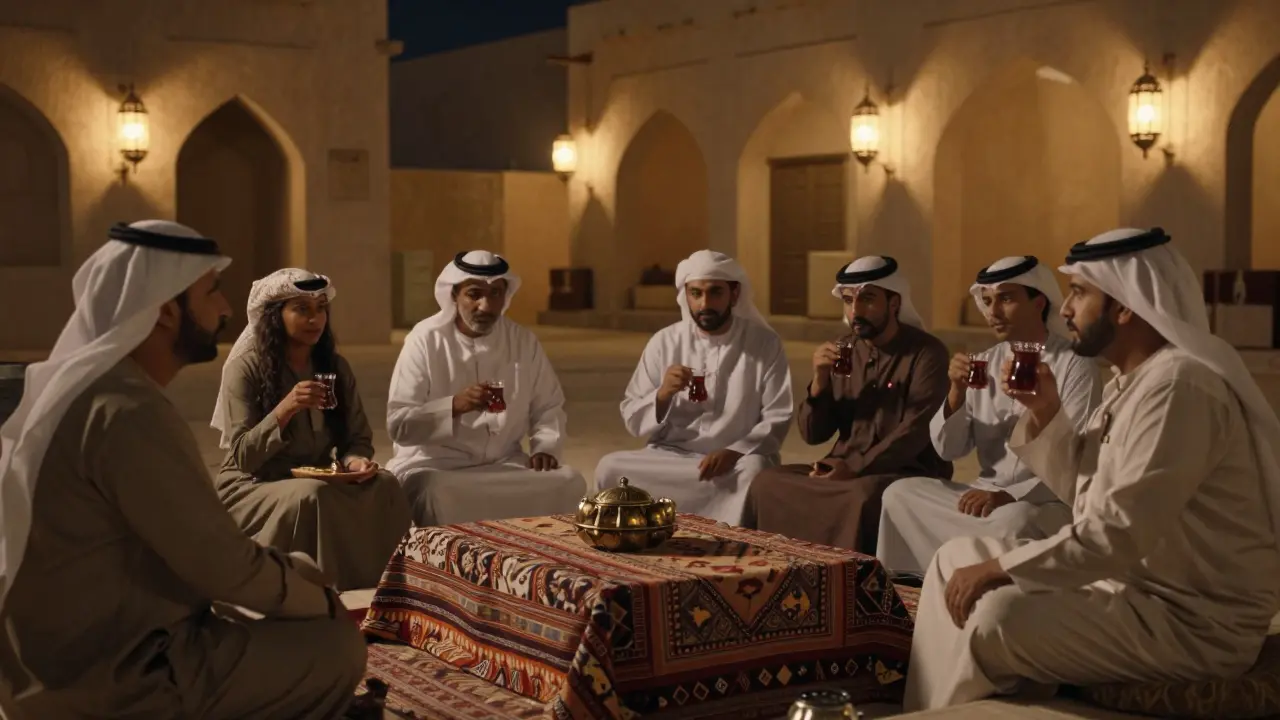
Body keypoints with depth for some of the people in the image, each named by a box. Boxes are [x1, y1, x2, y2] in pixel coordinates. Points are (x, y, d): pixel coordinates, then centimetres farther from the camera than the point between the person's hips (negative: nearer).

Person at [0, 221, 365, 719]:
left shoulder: (87, 383, 7)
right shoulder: (129, 412, -24)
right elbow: (222, 565, -21)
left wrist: (296, 570, 6)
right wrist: (320, 601, -4)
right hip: (110, 678, -10)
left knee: (295, 572, 19)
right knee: (336, 645, -8)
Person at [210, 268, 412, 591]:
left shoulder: (336, 367, 6)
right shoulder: (245, 368, -10)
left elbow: (357, 438, 6)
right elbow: (243, 456, -15)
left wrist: (354, 459, -19)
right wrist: (285, 409, -30)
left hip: (318, 482, 5)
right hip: (253, 486, -5)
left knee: (384, 487, -24)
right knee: (311, 498, -37)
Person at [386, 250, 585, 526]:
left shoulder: (524, 341, 5)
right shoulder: (425, 340, -7)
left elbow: (548, 407, 16)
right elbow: (398, 424, -12)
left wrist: (545, 448, -5)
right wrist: (454, 406, -27)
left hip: (505, 464, 4)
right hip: (434, 466, -4)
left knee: (569, 483, -18)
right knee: (440, 497, -36)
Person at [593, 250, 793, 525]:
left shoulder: (765, 343, -1)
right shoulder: (664, 342, 4)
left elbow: (778, 419, -5)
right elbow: (633, 421, 4)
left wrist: (733, 452, -21)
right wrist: (662, 394, -17)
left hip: (738, 460, -2)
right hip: (670, 457, 2)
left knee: (754, 471, -36)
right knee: (610, 468, -23)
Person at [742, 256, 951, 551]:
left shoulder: (926, 352, -6)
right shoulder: (843, 351, 10)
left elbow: (915, 432, -16)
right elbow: (813, 435, 8)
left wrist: (855, 468, -22)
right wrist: (820, 380, -8)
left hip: (907, 474, -5)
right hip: (845, 470, 5)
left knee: (865, 494, -37)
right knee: (769, 481, -17)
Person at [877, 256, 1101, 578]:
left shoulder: (1075, 365, -8)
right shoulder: (986, 363, 9)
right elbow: (948, 450, 6)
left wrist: (1010, 495, -26)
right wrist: (957, 392, -11)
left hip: (1051, 502, -6)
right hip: (987, 496, 6)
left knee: (1013, 523, -37)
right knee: (900, 493, -9)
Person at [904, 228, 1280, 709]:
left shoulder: (1178, 384, -21)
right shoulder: (1131, 381, 11)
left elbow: (1122, 530, -28)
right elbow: (1082, 489, 18)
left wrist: (999, 568, -22)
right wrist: (1045, 412, 2)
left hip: (1193, 618, -10)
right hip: (1131, 578, 10)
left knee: (998, 613, -28)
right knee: (957, 559, 10)